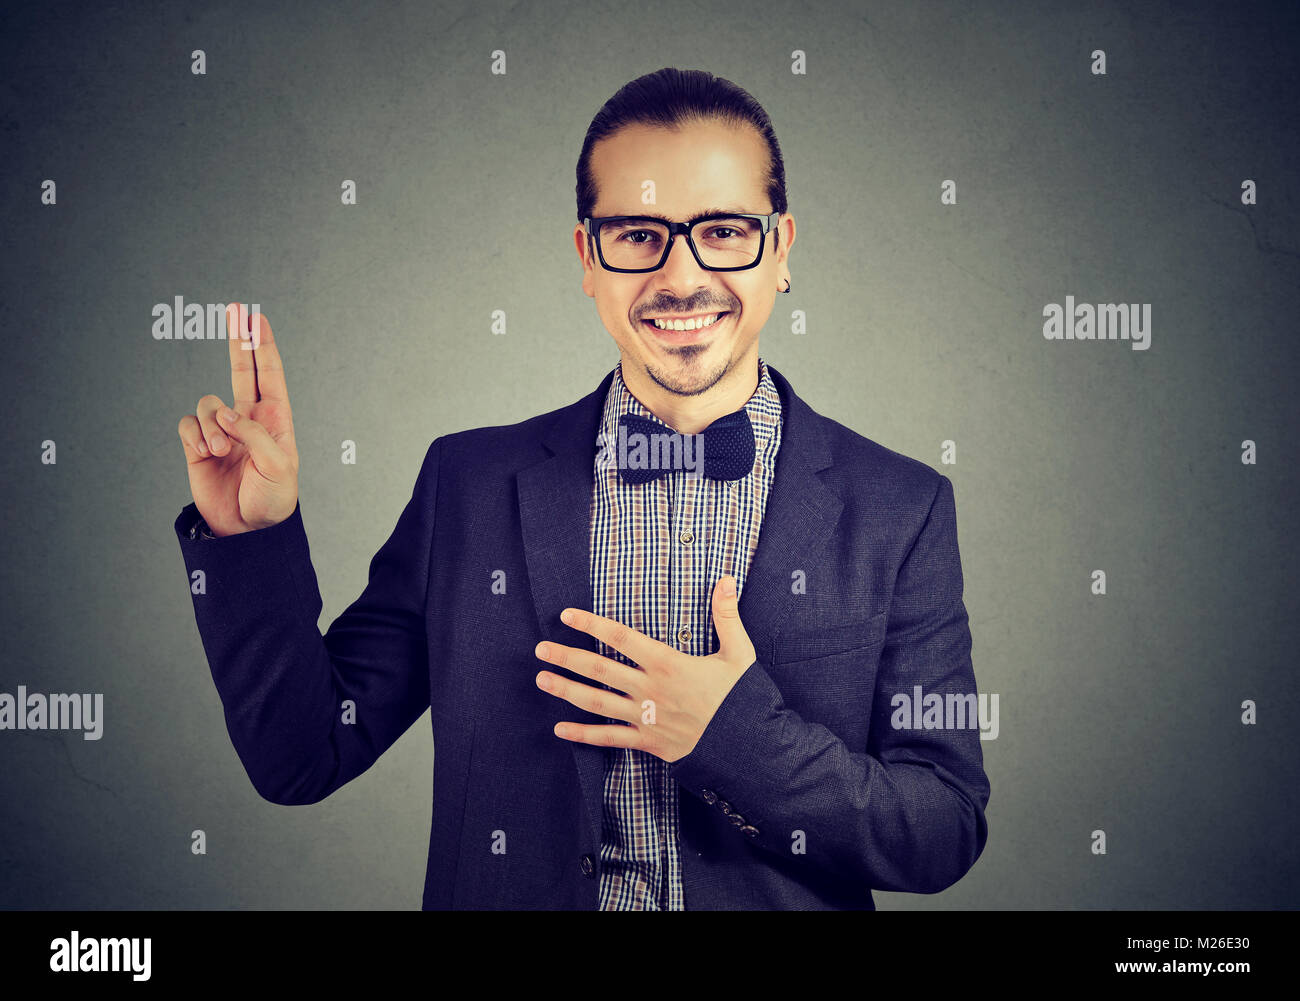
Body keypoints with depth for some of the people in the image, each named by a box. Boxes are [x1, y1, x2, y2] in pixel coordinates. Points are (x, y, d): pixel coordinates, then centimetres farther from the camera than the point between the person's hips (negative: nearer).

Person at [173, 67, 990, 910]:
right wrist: (250, 534, -11)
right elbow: (303, 757, 1)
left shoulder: (902, 509, -3)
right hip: (510, 896, 1)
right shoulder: (468, 485, 0)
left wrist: (738, 735, -17)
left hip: (783, 903, 0)